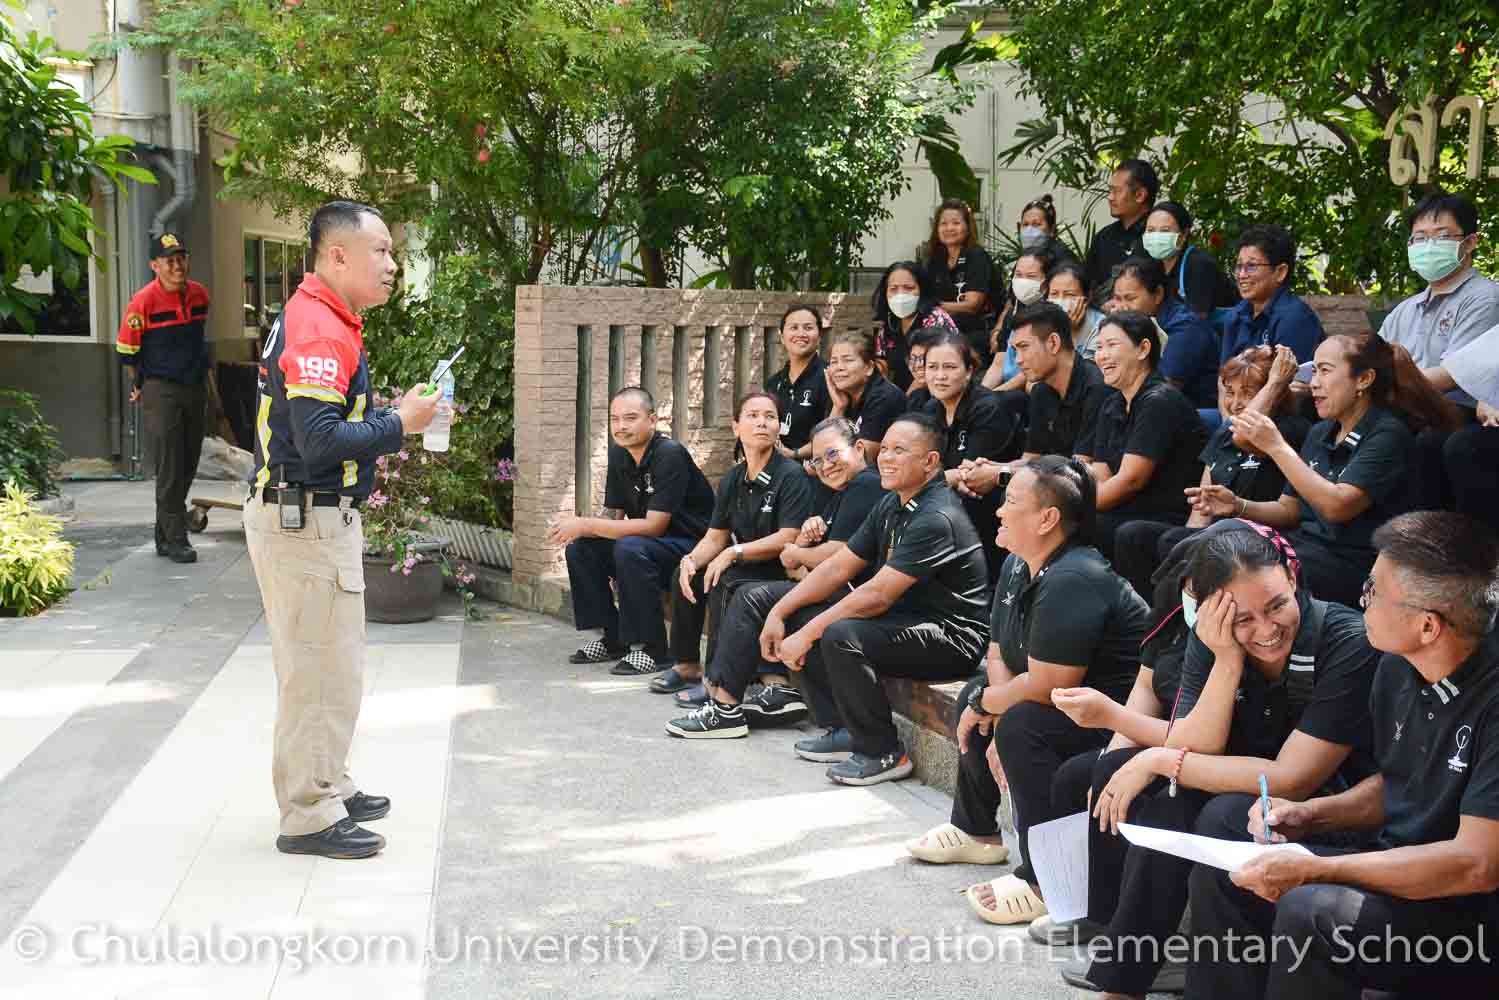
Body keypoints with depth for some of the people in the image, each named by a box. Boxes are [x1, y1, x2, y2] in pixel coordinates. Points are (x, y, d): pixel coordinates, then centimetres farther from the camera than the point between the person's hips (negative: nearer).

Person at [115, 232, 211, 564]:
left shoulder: (200, 294, 4)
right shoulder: (144, 301, -13)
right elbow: (125, 349, -1)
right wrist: (141, 385, 8)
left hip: (195, 388, 6)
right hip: (161, 391, -6)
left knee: (187, 465, 10)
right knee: (169, 470, -7)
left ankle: (164, 536, 21)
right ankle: (176, 539, -3)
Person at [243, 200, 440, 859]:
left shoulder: (319, 321, 14)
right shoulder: (319, 332, -20)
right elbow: (321, 441, -28)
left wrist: (389, 417, 8)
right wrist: (400, 425, -17)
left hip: (312, 518, 11)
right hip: (307, 524, -11)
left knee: (320, 666, 20)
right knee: (324, 671, -2)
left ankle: (326, 788, 34)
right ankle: (309, 818, 9)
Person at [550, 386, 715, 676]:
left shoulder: (669, 455, -22)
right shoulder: (619, 454, 3)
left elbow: (654, 526, -26)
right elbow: (614, 515, 8)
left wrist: (585, 525, -26)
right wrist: (578, 530, -14)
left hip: (692, 545, -8)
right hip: (648, 542, 8)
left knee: (630, 548, -33)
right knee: (579, 549, -5)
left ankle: (653, 649, -21)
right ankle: (613, 639, 5)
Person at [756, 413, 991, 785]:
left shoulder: (936, 518, -23)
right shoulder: (891, 505, 9)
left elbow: (876, 595, -26)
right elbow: (839, 567, 9)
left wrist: (807, 635, -21)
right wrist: (779, 613, 0)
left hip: (950, 636, -10)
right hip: (903, 617, 10)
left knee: (840, 636, -31)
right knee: (798, 617, 4)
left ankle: (884, 753, -13)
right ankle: (850, 730, 10)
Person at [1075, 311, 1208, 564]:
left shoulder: (1160, 402, -13)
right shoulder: (1111, 407, 16)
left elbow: (1130, 481, -18)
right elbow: (1102, 478, 9)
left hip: (1171, 522, -8)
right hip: (1126, 516, 8)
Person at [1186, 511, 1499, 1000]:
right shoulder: (1398, 668, 1)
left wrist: (1313, 870, -25)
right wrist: (1310, 814, -1)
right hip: (1398, 861, 8)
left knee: (1310, 912, -30)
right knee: (1221, 871, 0)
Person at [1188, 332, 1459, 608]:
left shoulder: (1388, 434, -9)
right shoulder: (1320, 434, 14)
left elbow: (1337, 506, -22)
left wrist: (1277, 447, -21)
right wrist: (1239, 506, -4)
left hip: (1352, 565, -7)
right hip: (1305, 544, 7)